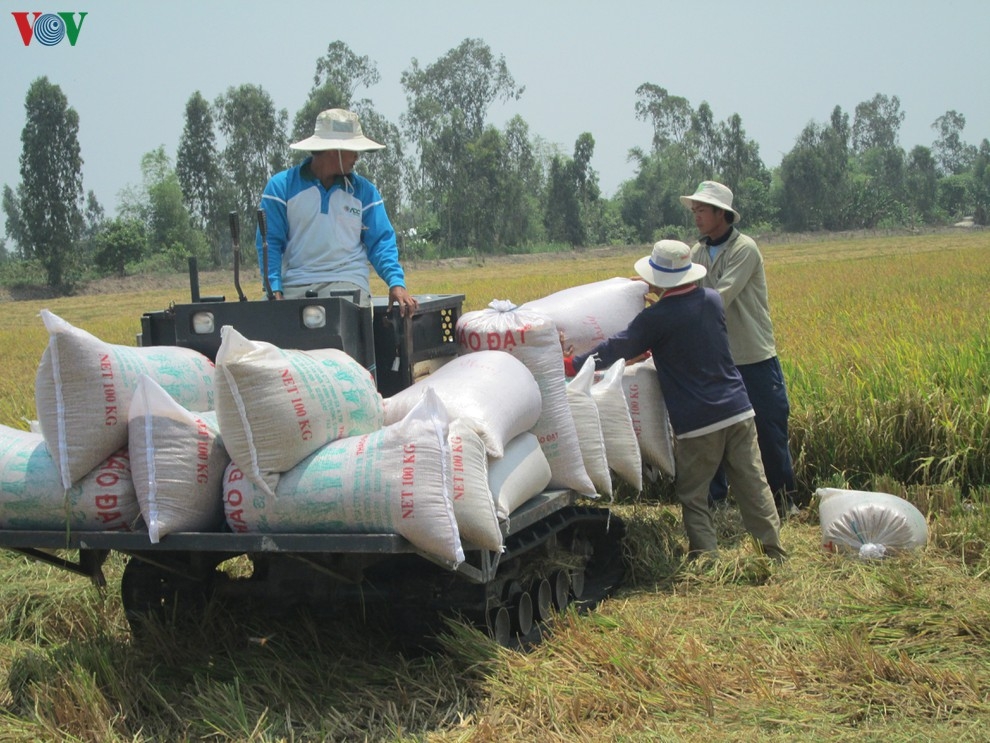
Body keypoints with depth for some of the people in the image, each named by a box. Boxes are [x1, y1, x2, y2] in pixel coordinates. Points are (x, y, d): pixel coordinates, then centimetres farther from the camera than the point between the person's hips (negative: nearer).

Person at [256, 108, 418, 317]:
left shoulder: (363, 190, 12)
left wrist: (396, 283, -8)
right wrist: (274, 290, -11)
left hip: (348, 283, 0)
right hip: (295, 286, 0)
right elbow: (269, 243, 3)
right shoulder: (282, 186, 6)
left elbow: (380, 241, 9)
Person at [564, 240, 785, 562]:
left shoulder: (655, 318, -11)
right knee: (753, 485, 10)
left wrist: (570, 363, 6)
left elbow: (616, 349, -5)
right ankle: (774, 551, 14)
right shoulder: (712, 299, 6)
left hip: (697, 423, -5)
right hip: (737, 410, 5)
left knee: (693, 496, 7)